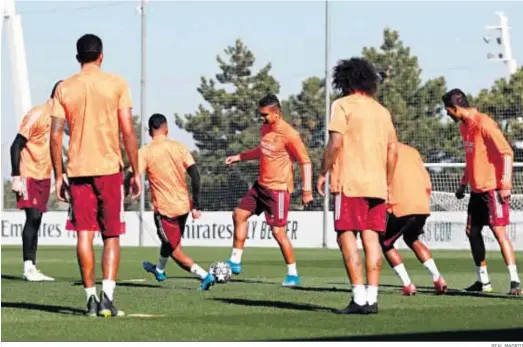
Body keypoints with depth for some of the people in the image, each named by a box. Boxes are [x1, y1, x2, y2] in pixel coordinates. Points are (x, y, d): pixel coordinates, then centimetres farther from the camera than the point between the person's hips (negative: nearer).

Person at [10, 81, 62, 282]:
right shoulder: (37, 115, -15)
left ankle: (31, 268, 8)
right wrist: (16, 177, -21)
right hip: (28, 175, -8)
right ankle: (28, 268, -12)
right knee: (33, 216, -15)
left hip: (44, 176, 8)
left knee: (36, 219, 7)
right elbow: (16, 145, -17)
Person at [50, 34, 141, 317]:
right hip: (109, 167, -2)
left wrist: (58, 176, 8)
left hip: (77, 169, 2)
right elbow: (128, 131, -4)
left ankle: (91, 297, 1)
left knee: (84, 235, 5)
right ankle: (107, 296, -10)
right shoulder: (115, 84, -1)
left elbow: (55, 135, 2)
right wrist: (136, 172, 1)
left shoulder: (64, 88, 5)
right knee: (111, 236, 4)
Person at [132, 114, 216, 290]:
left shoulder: (145, 152, -11)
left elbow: (132, 176, -17)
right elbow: (195, 175, -6)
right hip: (184, 205, 5)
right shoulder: (179, 147, -1)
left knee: (175, 251, 4)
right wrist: (196, 205, -3)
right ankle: (159, 270, 54)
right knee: (169, 240, 30)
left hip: (165, 208, -5)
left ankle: (205, 275, -14)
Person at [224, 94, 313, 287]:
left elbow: (305, 162, -18)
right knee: (239, 215, 11)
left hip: (278, 189, -9)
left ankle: (293, 274, 2)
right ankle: (235, 262, 20)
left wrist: (306, 191, -22)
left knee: (278, 232, -9)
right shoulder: (265, 128, 6)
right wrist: (240, 157, 23)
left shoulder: (289, 135, -20)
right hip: (261, 185, 9)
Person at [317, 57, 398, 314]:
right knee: (371, 239, 6)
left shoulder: (343, 105, -3)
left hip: (349, 183, -6)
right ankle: (372, 298, 3)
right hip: (377, 185, 6)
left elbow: (335, 143, -13)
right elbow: (393, 151, 15)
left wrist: (323, 173, -4)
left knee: (347, 236, -4)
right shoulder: (382, 111, 15)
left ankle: (359, 298, -13)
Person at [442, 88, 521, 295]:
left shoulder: (484, 124, -17)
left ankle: (514, 281, -15)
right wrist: (464, 183, 23)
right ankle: (483, 281, 18)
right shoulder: (464, 126, 11)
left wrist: (505, 184, -25)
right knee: (472, 231, 9)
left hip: (493, 188, -9)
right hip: (477, 189, 9)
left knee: (498, 230, -15)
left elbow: (507, 153, -20)